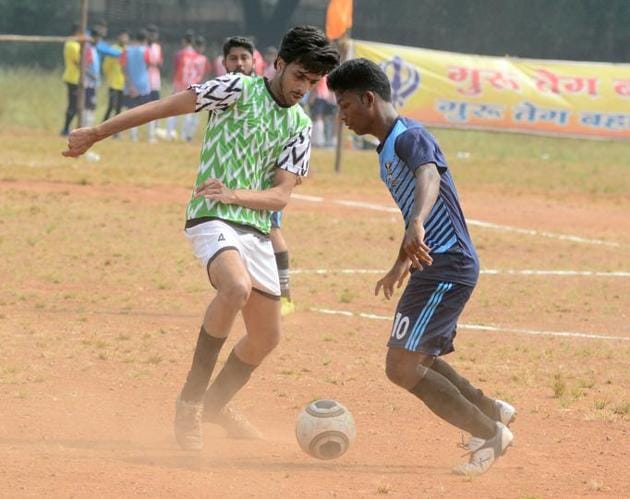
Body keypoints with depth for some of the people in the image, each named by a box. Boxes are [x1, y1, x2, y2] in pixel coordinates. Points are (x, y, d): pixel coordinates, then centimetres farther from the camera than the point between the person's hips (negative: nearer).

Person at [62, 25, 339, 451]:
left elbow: (281, 195, 1)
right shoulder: (239, 89, -6)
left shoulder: (301, 126, 9)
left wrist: (234, 194, -20)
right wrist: (96, 135, -6)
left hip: (256, 230, 7)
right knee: (237, 288, -35)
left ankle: (214, 406, 38)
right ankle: (190, 398, -23)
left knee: (266, 337, 12)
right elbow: (163, 108, -6)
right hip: (212, 219, -7)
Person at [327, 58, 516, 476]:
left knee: (402, 366, -13)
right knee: (417, 359, 21)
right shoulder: (389, 148, 17)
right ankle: (493, 411, 30)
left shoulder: (409, 137, -14)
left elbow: (429, 178, -37)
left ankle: (490, 434, -5)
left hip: (447, 266, -11)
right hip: (433, 267, 11)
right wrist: (401, 265, 43)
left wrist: (417, 225, -57)